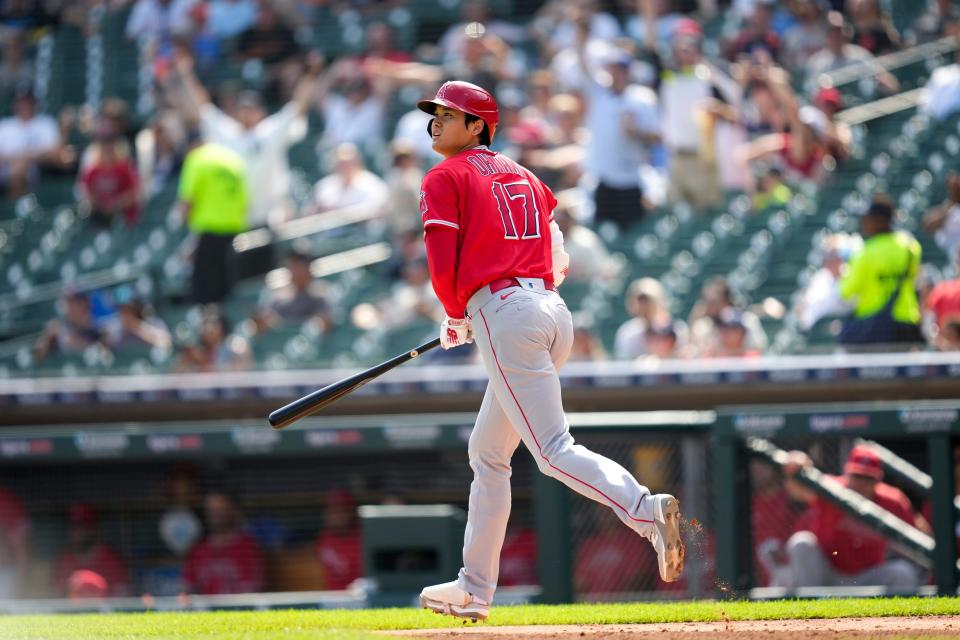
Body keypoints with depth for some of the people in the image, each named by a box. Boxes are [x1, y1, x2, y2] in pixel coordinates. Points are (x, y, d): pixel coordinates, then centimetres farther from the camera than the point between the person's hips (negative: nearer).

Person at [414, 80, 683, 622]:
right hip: (554, 311, 8)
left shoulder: (446, 179, 2)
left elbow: (443, 265, -8)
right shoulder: (523, 176, 23)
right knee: (488, 453, 17)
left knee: (553, 450, -16)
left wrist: (456, 318, 11)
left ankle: (647, 511, -38)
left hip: (503, 314, -8)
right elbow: (557, 262, 18)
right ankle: (474, 589, 21)